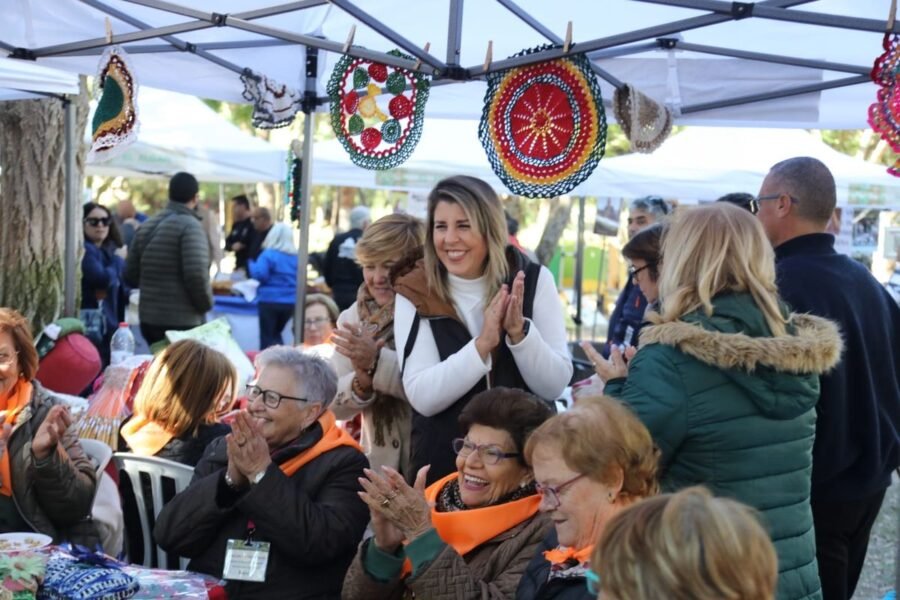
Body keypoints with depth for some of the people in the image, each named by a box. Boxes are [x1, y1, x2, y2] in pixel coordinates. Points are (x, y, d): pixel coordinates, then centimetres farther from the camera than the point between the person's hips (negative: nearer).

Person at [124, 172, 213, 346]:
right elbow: (196, 274, -22)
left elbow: (130, 275, 13)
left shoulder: (146, 226, 11)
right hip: (182, 321, -7)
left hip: (148, 319, 7)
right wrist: (206, 304, -5)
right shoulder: (189, 225, -11)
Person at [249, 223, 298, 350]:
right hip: (290, 302, 5)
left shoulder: (269, 254, -10)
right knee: (276, 334, 21)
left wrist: (251, 264, 0)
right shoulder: (297, 256, 6)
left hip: (270, 301, -5)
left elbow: (259, 274, -17)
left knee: (267, 336, 3)